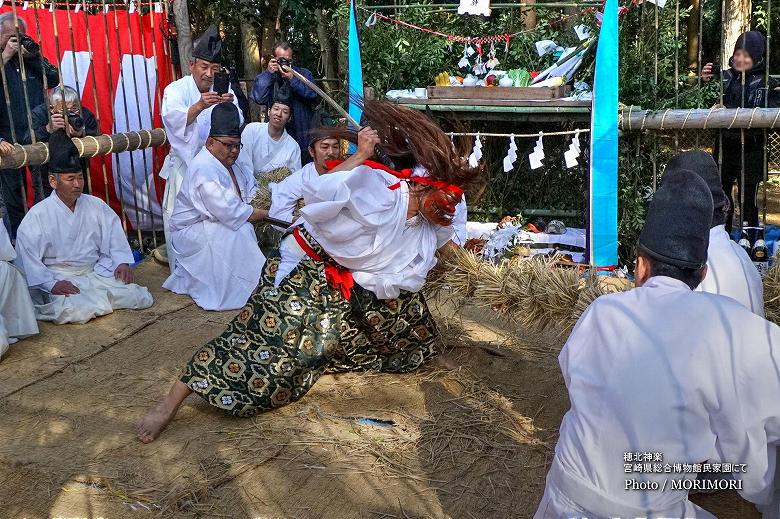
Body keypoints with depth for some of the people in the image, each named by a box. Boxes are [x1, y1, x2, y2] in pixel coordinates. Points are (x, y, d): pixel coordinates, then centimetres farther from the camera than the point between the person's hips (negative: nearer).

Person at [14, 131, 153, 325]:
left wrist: (122, 262, -7)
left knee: (142, 299, -13)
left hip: (97, 272, 4)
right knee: (74, 312, -34)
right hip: (60, 278, -4)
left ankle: (95, 300, 8)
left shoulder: (96, 206, 5)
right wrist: (52, 284, -20)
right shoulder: (38, 215, -7)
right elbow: (27, 257, -10)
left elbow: (115, 237, 9)